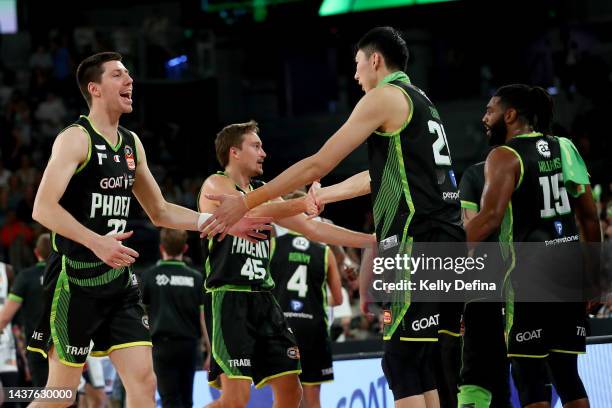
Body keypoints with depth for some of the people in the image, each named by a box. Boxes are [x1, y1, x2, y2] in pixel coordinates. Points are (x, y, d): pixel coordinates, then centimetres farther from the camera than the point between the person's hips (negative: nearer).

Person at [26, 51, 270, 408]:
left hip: (119, 279, 7)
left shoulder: (132, 144, 13)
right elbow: (43, 208, -21)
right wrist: (96, 242, -32)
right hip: (76, 278, -7)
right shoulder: (76, 138, -10)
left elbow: (160, 212, 23)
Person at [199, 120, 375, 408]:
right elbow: (251, 212, -24)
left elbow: (312, 228, 18)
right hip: (229, 298, -8)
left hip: (263, 300, 8)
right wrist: (301, 204, -30)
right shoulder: (216, 185, -3)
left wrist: (373, 241, 13)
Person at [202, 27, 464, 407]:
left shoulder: (385, 96, -3)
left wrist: (247, 202, -1)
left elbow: (318, 165, -5)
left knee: (402, 361, -10)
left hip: (419, 242, -9)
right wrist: (320, 198, 48)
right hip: (448, 241, 9)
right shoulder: (421, 101, 24)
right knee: (422, 362, 10)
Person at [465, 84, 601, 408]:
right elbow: (589, 215, 14)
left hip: (532, 269, -7)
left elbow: (490, 217, -19)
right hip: (571, 266, 7)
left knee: (529, 373, -2)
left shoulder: (504, 157, -7)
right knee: (565, 369, 11)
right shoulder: (564, 148, 13)